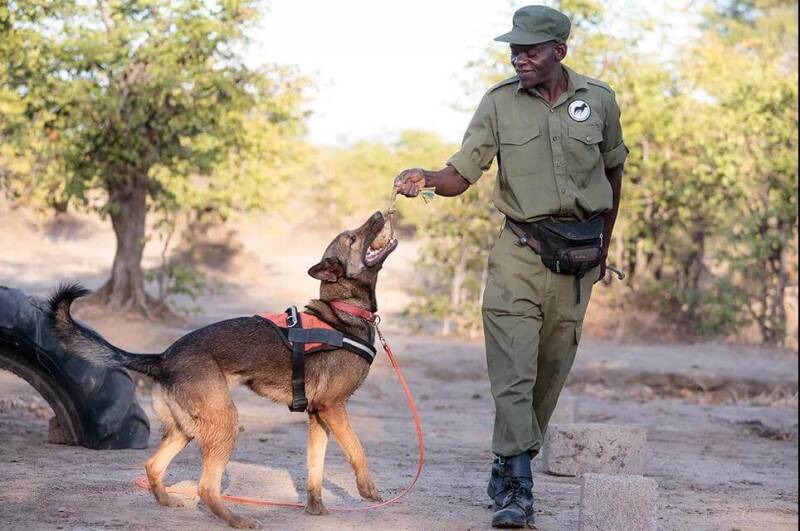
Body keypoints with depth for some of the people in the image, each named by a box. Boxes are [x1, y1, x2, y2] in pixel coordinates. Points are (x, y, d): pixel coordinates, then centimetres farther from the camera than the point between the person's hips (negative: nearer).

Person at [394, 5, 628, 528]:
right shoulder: (500, 102, -3)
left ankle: (512, 463, 22)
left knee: (552, 368, 7)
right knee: (512, 368, -12)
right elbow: (461, 175, -6)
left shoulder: (599, 100, 1)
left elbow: (613, 170, 16)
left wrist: (604, 244, 20)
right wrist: (425, 179, -28)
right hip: (520, 249, -2)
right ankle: (516, 488, -14)